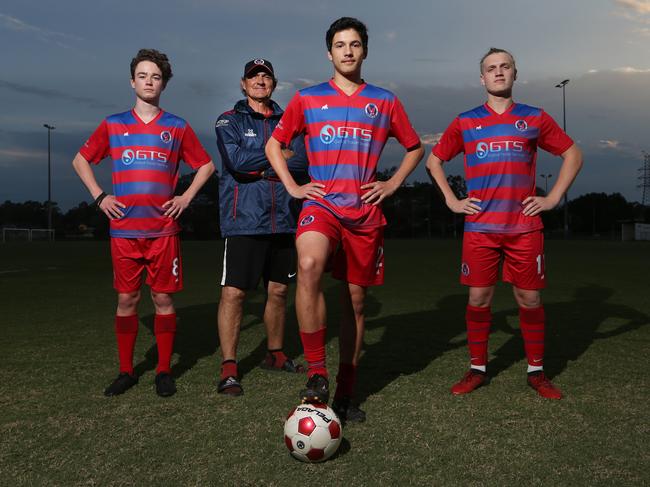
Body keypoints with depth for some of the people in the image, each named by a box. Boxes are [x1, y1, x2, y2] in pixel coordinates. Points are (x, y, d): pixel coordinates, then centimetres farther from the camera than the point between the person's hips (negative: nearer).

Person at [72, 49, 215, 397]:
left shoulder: (178, 127, 7)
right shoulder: (113, 125, 9)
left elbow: (206, 165, 15)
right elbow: (80, 160, 18)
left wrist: (186, 198, 3)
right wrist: (99, 197, 6)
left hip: (163, 228, -1)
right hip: (124, 229, 1)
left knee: (163, 298, 1)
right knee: (126, 299, 4)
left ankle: (164, 371, 11)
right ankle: (126, 371, 15)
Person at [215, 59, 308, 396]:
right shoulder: (229, 121, 5)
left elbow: (302, 163, -1)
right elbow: (236, 160, -14)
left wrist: (259, 168, -11)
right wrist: (278, 156, -4)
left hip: (282, 219, 4)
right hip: (244, 220, -4)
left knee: (278, 290, 12)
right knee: (233, 292, -9)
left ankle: (275, 355, 28)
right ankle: (228, 368, -1)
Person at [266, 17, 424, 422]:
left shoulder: (385, 101, 11)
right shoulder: (307, 98, 9)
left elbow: (415, 148, 21)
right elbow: (274, 144, 17)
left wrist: (392, 184, 7)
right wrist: (292, 186, 4)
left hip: (365, 212, 2)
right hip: (321, 204, -2)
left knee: (356, 299, 6)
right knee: (309, 266, -33)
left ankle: (346, 392, 19)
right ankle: (317, 373, -23)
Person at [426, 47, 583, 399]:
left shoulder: (534, 119, 8)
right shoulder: (465, 123, 8)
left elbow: (573, 155, 14)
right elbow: (434, 160, 16)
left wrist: (553, 198, 4)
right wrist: (451, 201, 6)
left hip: (525, 227, 0)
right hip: (479, 228, 0)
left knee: (529, 298, 4)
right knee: (478, 299, 2)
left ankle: (536, 371, 17)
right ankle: (477, 370, 16)